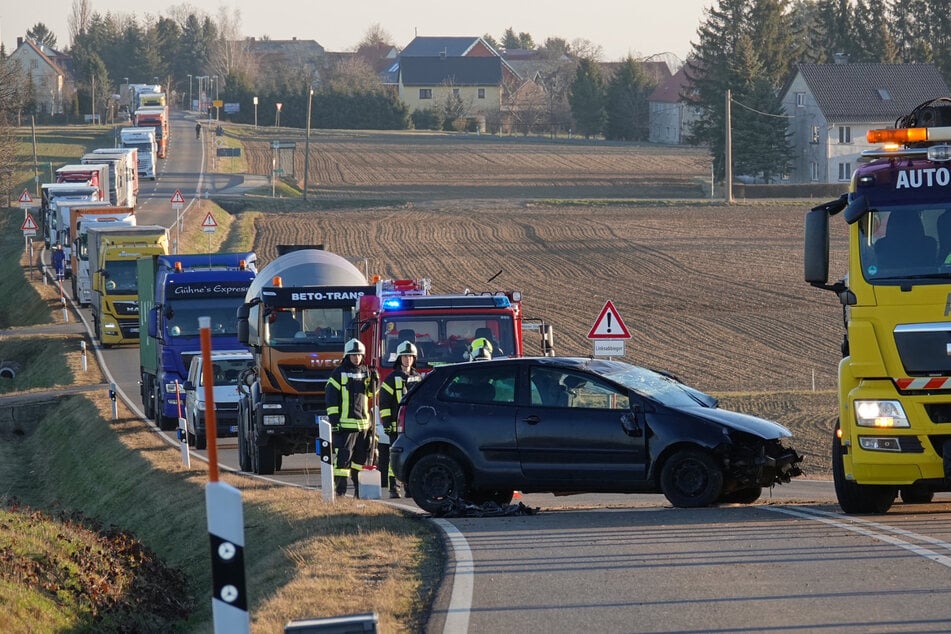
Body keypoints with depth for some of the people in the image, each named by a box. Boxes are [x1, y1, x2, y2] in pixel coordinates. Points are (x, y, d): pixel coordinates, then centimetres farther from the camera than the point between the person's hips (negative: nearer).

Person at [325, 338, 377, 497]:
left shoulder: (365, 372, 14)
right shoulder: (339, 373, -3)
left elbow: (370, 394, 20)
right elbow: (331, 398, -6)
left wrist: (374, 381, 0)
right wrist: (334, 419, -13)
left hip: (363, 423, 6)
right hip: (344, 423, -6)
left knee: (362, 456, 11)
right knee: (343, 456, -10)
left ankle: (359, 487, 20)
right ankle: (339, 489, -11)